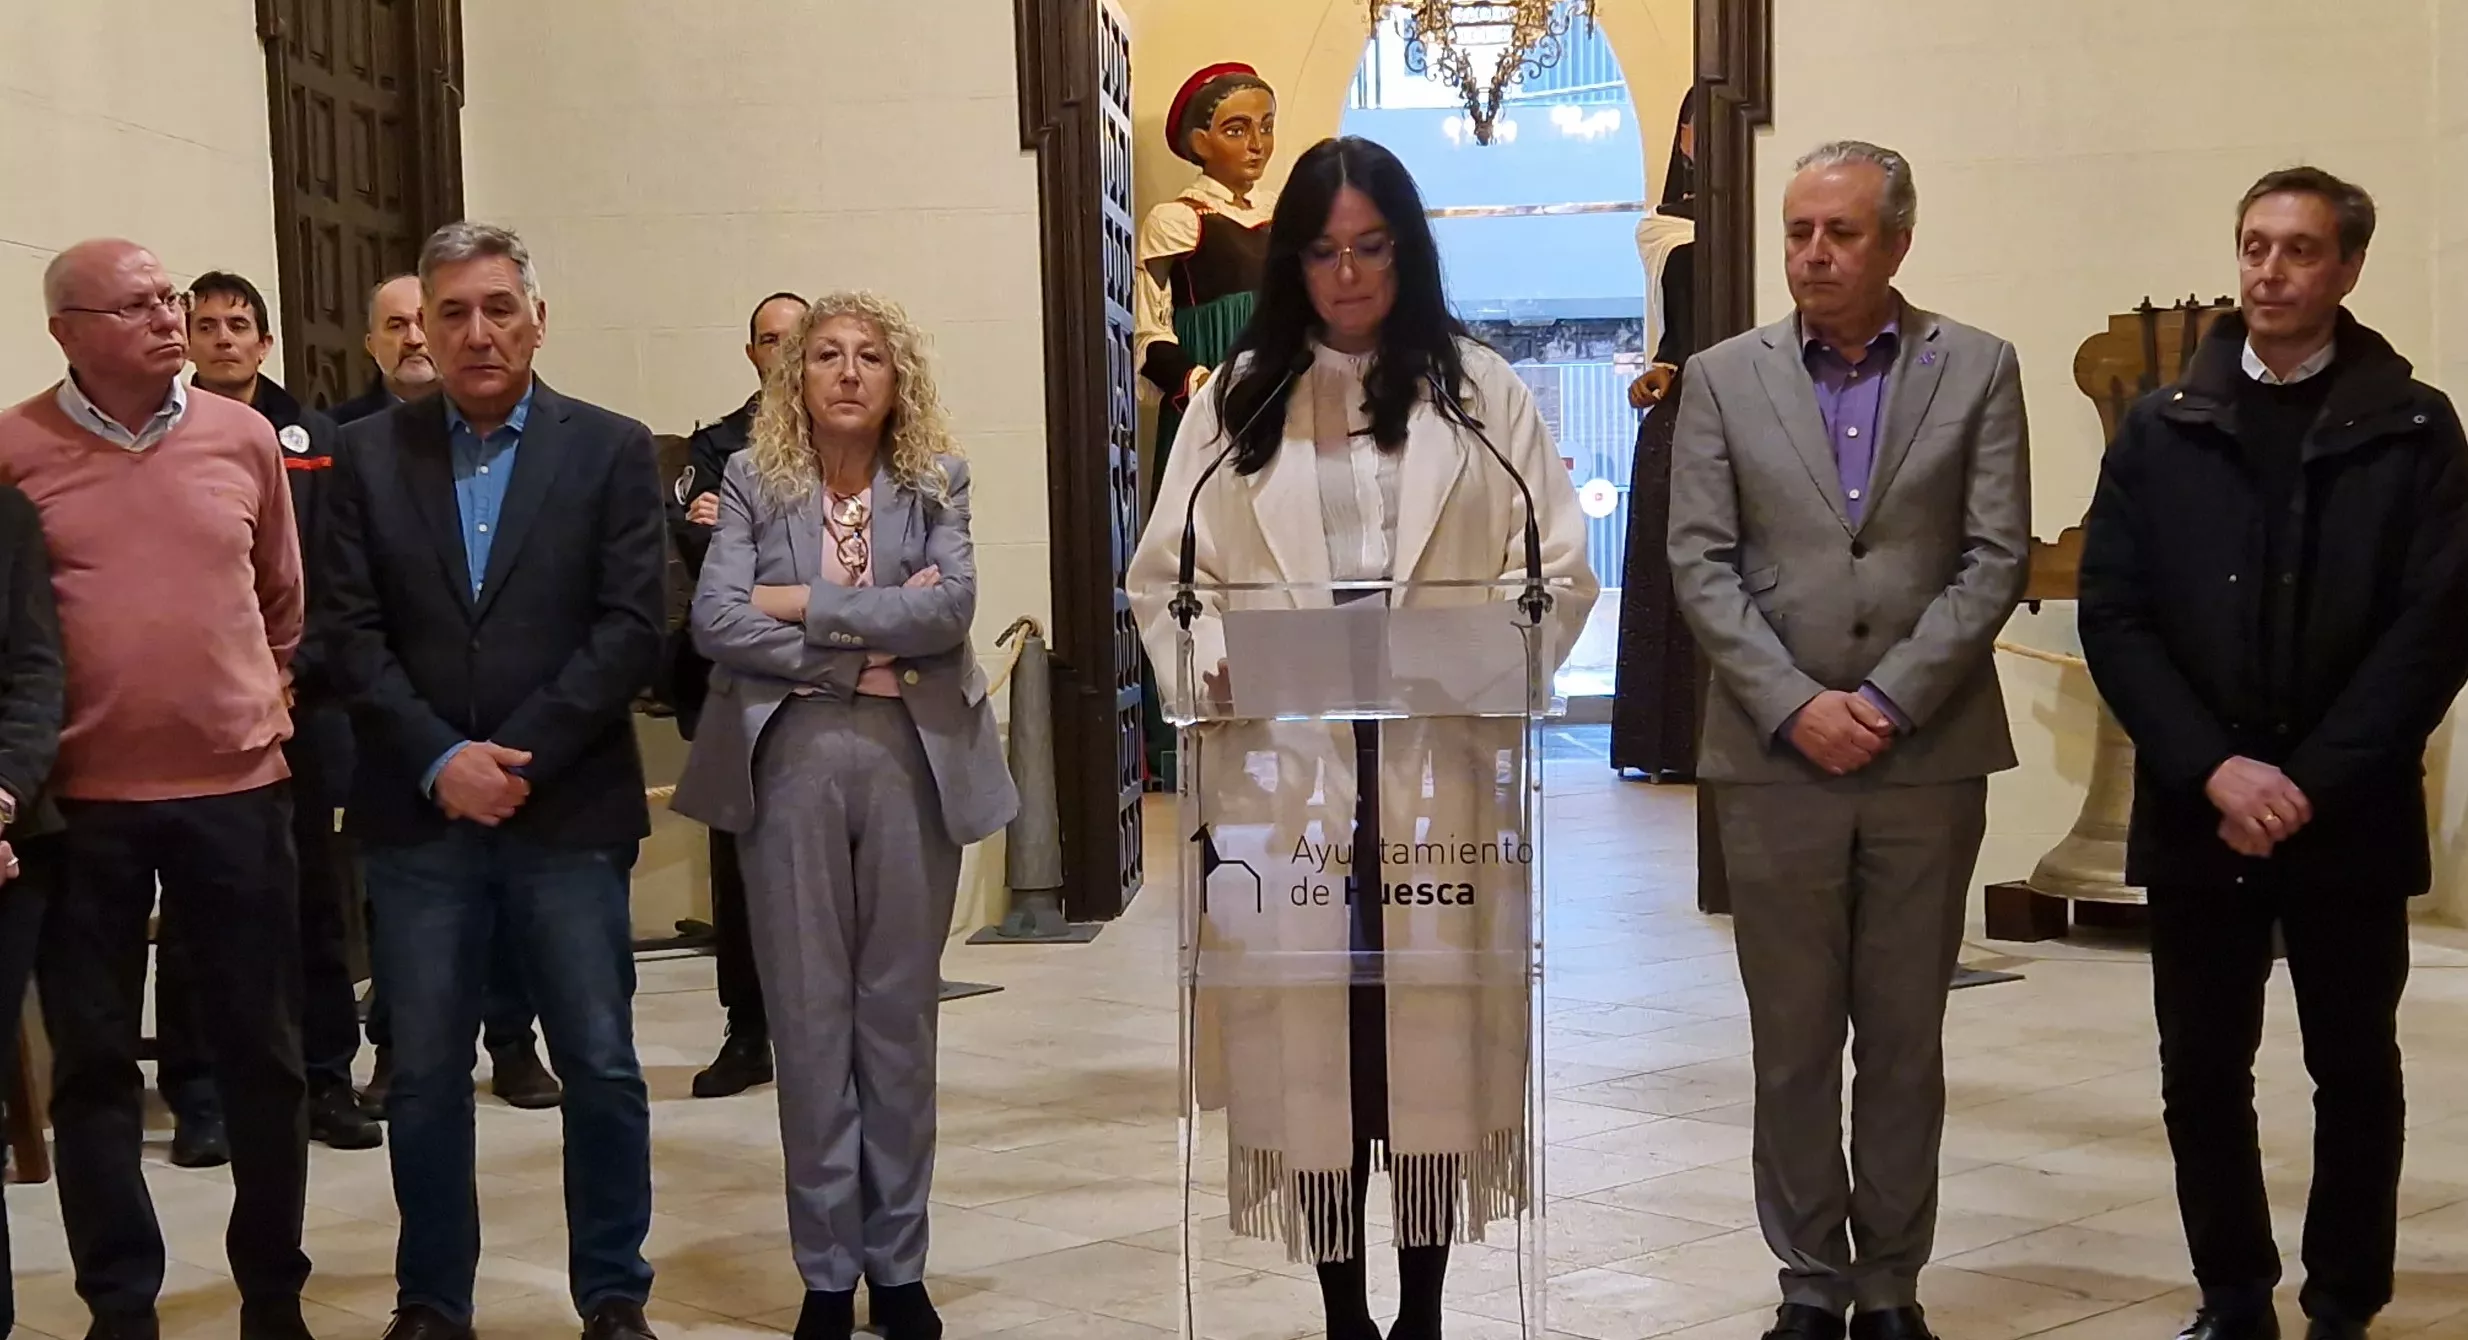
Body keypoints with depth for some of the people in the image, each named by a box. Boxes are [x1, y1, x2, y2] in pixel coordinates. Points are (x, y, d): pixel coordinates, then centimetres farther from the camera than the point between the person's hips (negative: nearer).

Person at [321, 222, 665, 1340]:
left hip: (570, 811, -1)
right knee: (425, 1075, 7)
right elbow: (350, 630, 1)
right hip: (418, 816, 1)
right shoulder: (370, 453, 7)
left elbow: (631, 628, -5)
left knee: (601, 1069, 3)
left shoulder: (611, 451, 3)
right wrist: (441, 762, -11)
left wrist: (517, 757, -11)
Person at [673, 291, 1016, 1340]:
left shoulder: (936, 481, 5)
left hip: (914, 762, 1)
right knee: (809, 1017, 4)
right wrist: (864, 655, -13)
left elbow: (952, 607, -11)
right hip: (790, 762, -1)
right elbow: (716, 621, -10)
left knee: (900, 1014, 8)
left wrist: (803, 603, -11)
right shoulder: (753, 483, 3)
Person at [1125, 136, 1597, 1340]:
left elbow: (1561, 567, 5)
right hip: (1284, 762, 1)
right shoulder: (1237, 397, 10)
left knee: (1434, 1027, 2)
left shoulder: (1479, 390, 7)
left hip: (1440, 762, 0)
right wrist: (1212, 658, -10)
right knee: (1305, 1030, 1)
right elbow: (1163, 575, 9)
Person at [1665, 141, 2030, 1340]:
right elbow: (1699, 564, -1)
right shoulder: (1723, 378, 5)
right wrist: (1796, 704, -11)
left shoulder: (1978, 371, 4)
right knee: (1792, 1039, 6)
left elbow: (1996, 558, -2)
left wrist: (1890, 699, -11)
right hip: (1773, 757, 0)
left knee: (1906, 1037, 7)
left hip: (1929, 758, 0)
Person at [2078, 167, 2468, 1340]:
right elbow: (2113, 618, 0)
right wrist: (2214, 771, -11)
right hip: (2194, 814, 2)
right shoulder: (2161, 429, 7)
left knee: (2356, 1074, 8)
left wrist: (2312, 783, -13)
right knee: (2202, 1077, 6)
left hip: (2352, 817, -1)